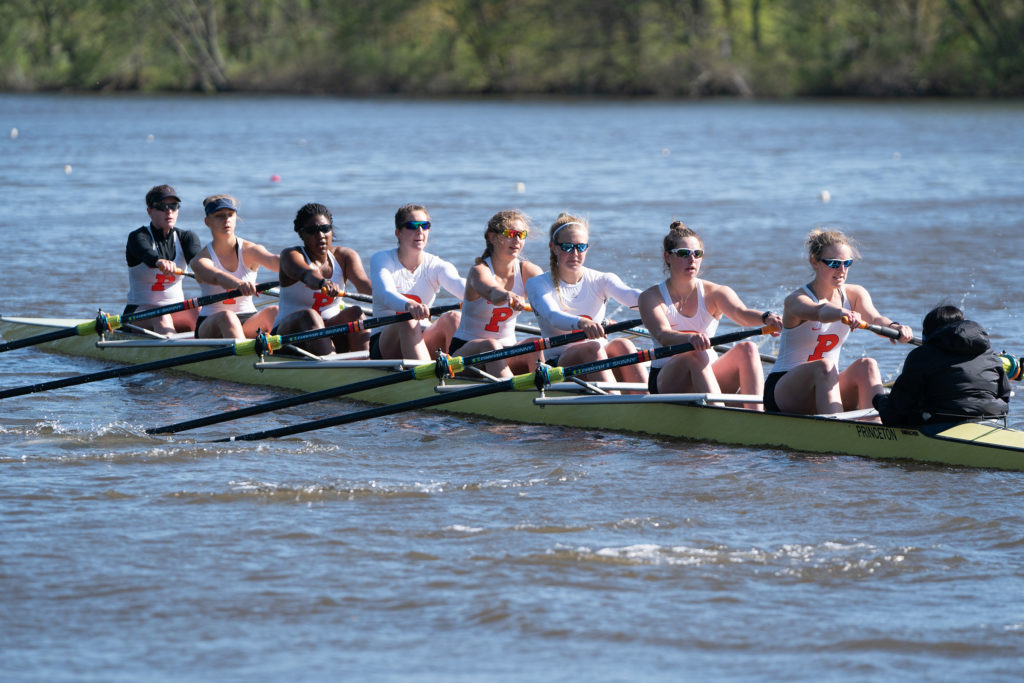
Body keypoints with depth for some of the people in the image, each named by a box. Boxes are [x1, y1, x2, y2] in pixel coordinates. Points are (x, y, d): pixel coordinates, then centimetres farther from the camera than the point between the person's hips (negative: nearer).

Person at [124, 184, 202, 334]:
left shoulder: (186, 237, 7)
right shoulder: (138, 237, -7)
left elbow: (196, 258, -17)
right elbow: (146, 253, -32)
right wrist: (160, 261, -57)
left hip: (177, 310, 4)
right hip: (139, 310, -4)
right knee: (162, 318, -36)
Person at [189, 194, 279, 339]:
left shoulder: (250, 250, 2)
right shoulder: (201, 260, -4)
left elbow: (273, 260, -20)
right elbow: (217, 277, -27)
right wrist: (239, 284, -51)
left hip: (249, 323, 3)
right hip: (210, 325, -3)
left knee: (274, 312, -27)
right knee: (227, 316, -36)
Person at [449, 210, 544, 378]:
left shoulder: (528, 271, 2)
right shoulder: (480, 271, -13)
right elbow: (492, 294, -37)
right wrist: (509, 296, -63)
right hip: (465, 350, -4)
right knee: (490, 346, -37)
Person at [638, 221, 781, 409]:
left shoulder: (714, 293, 3)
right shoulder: (651, 297, -4)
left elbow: (740, 313, -18)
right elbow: (663, 335, -22)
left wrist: (766, 318, -42)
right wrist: (691, 338, -45)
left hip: (710, 375, 3)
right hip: (665, 382, -3)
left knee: (747, 348, -21)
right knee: (696, 354, -33)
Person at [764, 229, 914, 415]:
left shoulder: (854, 294, 4)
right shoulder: (796, 301, -14)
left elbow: (875, 319, -17)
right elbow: (820, 312, -38)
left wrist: (895, 328, -41)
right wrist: (844, 313, -61)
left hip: (824, 389, 5)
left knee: (867, 365, -21)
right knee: (824, 365, -34)